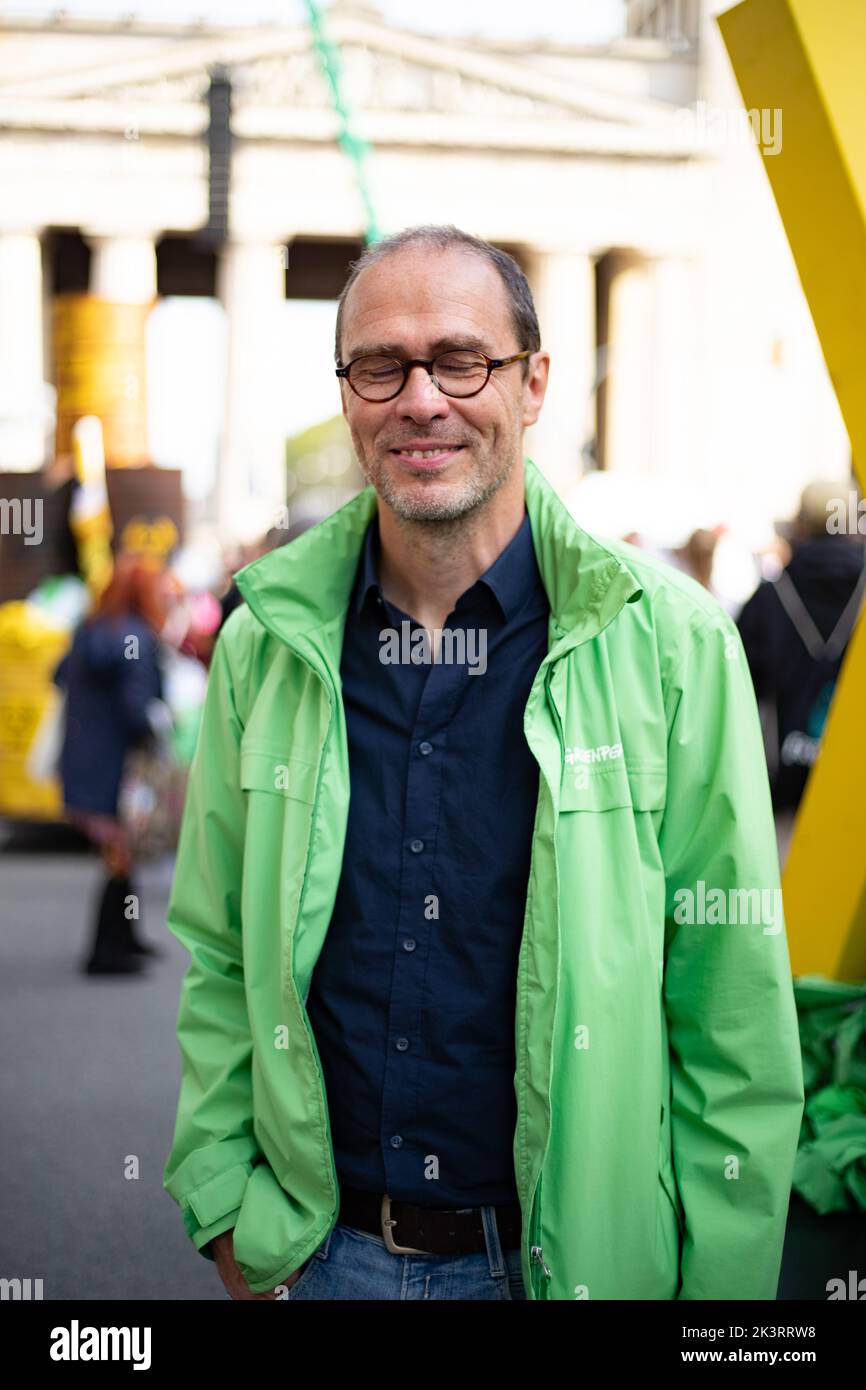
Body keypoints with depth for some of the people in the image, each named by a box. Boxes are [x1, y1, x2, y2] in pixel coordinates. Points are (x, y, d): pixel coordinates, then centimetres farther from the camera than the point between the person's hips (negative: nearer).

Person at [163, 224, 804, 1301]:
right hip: (322, 1249, 2)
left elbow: (736, 1006, -8)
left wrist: (722, 1280, -9)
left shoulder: (670, 642, -10)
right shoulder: (264, 645, -1)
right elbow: (217, 959, 7)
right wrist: (225, 1208, 1)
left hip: (582, 1252, -2)